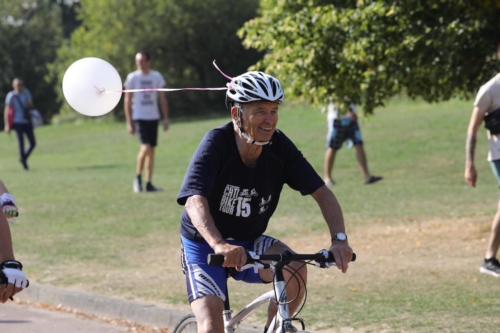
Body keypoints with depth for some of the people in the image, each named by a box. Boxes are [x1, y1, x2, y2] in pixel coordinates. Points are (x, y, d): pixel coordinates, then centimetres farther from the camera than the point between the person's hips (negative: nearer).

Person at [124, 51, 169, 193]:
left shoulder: (156, 77, 4)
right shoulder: (132, 77, -3)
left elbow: (162, 99, 9)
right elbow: (127, 101, -1)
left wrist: (166, 119, 3)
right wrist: (129, 122, -5)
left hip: (153, 117, 4)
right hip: (139, 117, -4)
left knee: (151, 150, 5)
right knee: (145, 147, -17)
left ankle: (149, 184, 9)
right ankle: (138, 178, 2)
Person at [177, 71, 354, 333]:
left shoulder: (280, 147, -13)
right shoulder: (216, 144, -25)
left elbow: (322, 193, -13)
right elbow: (195, 202, -38)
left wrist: (339, 239, -32)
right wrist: (220, 245, -56)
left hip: (249, 243, 3)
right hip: (205, 245, -3)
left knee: (295, 269, -25)